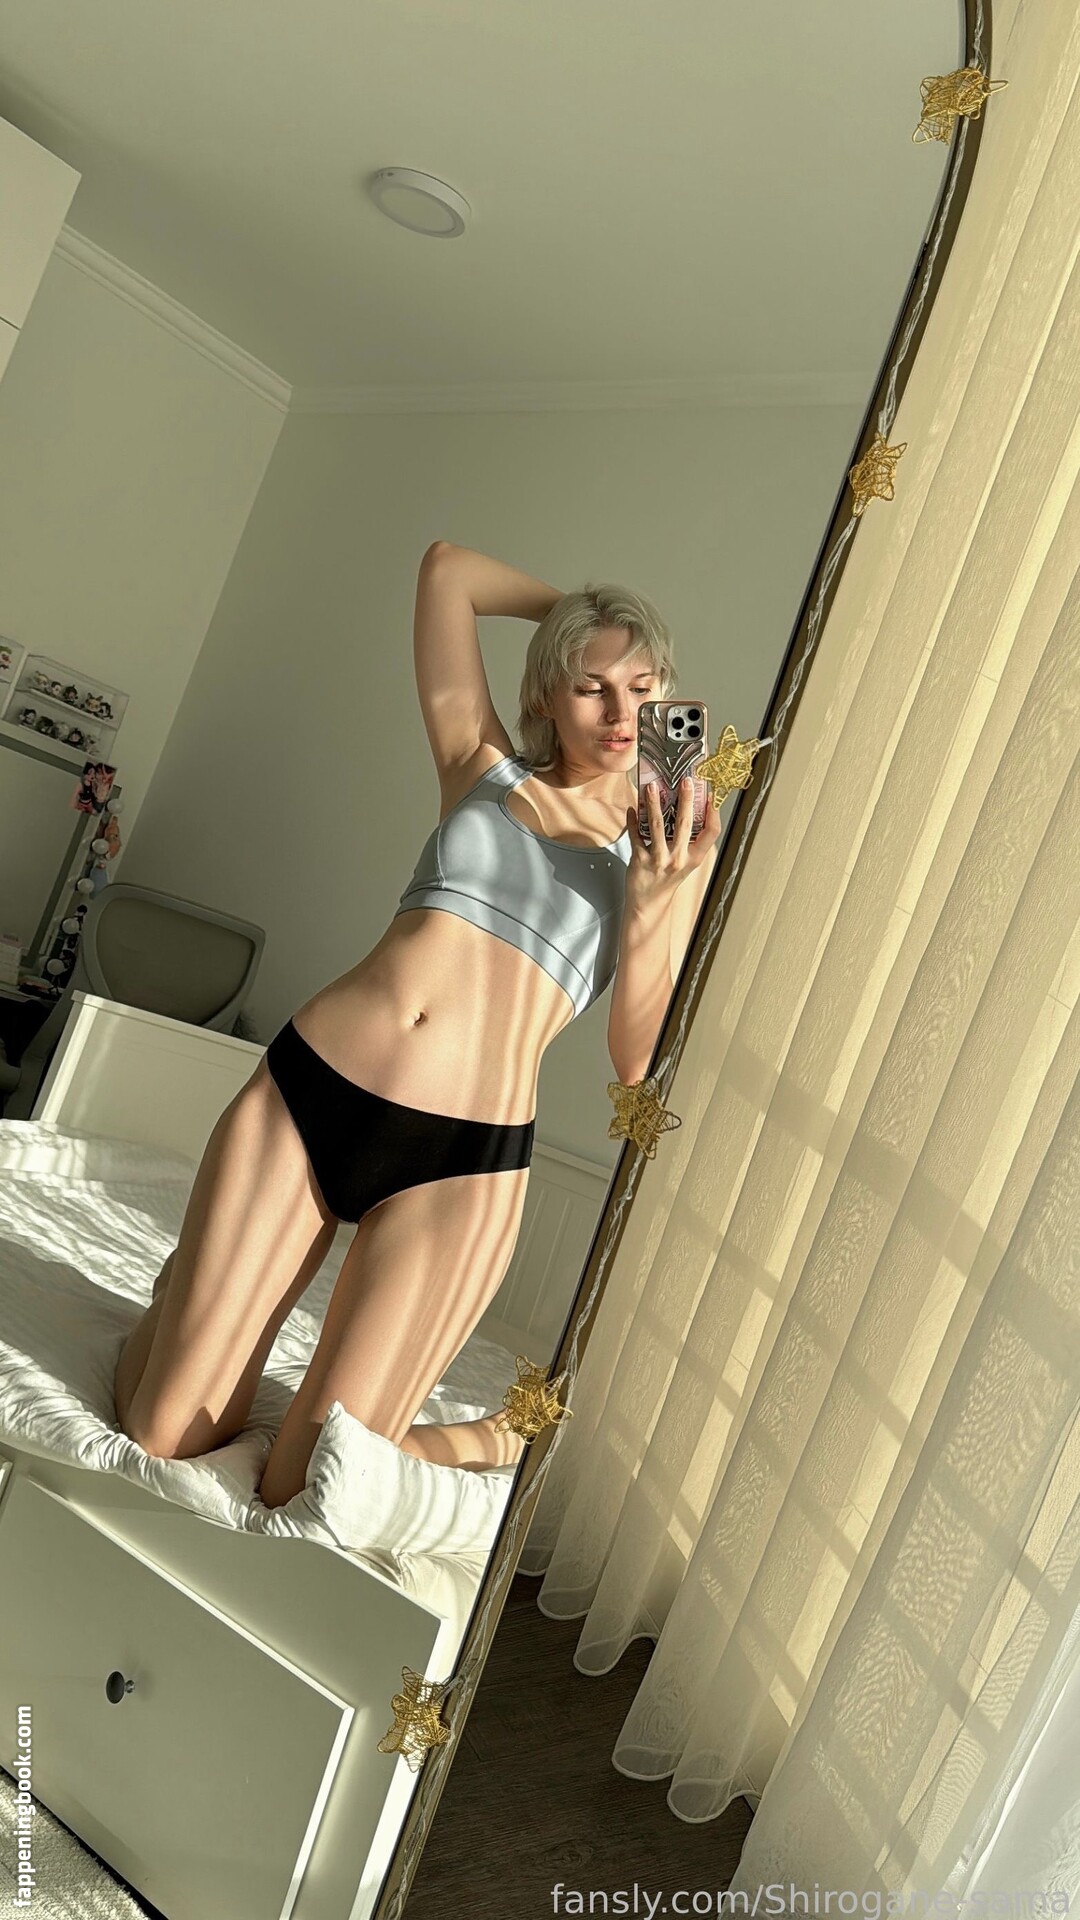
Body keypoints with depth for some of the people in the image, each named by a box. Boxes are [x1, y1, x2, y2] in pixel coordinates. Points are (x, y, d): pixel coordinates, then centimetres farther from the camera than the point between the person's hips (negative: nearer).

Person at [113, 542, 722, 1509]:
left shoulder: (672, 849, 8)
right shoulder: (486, 769, 12)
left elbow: (638, 1060, -1)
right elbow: (447, 566, 17)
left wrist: (651, 899, -12)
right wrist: (573, 607, 21)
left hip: (461, 1159, -2)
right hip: (303, 1091, 2)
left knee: (306, 1485, -2)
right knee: (161, 1436, 7)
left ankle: (504, 1438, 25)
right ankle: (190, 1287, 38)